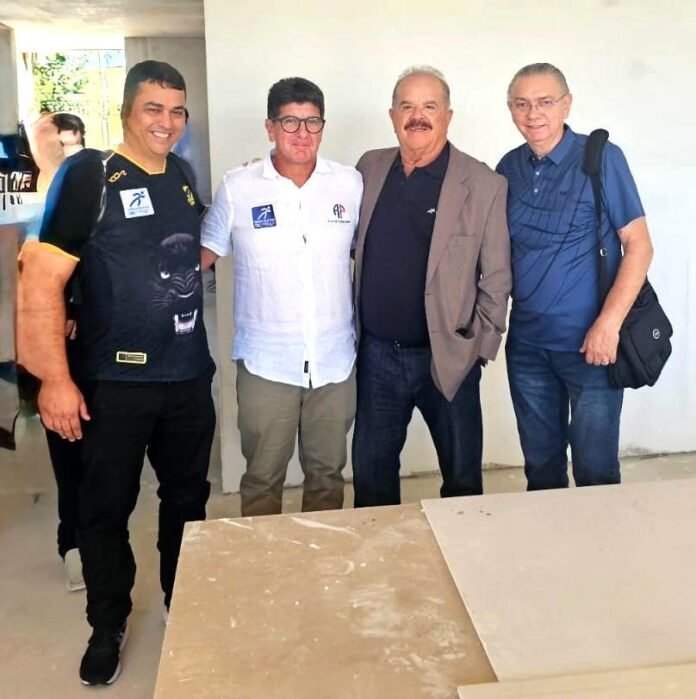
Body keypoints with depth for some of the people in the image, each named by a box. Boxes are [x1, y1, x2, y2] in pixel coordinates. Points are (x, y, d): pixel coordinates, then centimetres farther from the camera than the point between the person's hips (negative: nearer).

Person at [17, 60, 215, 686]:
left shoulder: (182, 175, 7)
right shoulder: (89, 174, -10)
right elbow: (42, 277, -14)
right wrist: (55, 379, -17)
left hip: (190, 376, 5)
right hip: (116, 382, -5)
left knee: (188, 497, 18)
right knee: (107, 507, 10)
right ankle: (108, 627, 31)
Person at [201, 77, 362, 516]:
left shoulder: (351, 184, 1)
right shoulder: (237, 188, -4)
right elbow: (205, 251, 4)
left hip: (335, 361, 2)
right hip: (266, 363, -1)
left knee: (328, 472, 17)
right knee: (263, 478, 10)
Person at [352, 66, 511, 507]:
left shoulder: (485, 185, -8)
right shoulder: (370, 168, 4)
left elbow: (497, 278, -6)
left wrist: (479, 348, -9)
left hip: (448, 358, -3)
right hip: (377, 354, 4)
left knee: (462, 477, 13)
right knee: (371, 473, 16)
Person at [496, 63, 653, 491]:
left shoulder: (602, 158, -8)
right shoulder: (509, 168, 5)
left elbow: (639, 246, -9)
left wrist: (608, 324, -17)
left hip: (589, 342, -4)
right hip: (526, 343, 4)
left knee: (595, 469, 6)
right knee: (540, 464, 16)